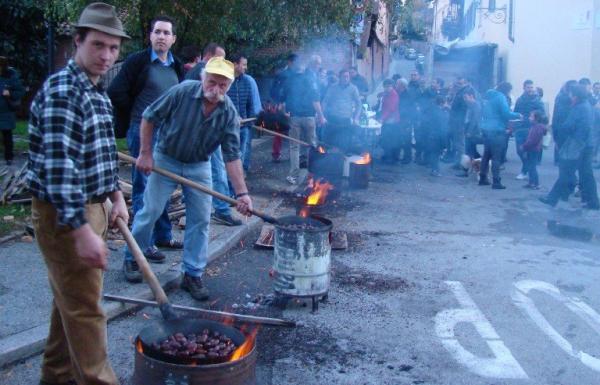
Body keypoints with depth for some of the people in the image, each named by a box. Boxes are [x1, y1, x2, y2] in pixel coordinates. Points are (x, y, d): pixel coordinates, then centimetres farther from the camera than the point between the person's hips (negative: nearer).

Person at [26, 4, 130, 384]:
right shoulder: (62, 90, -17)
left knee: (70, 299, 20)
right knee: (85, 309, -3)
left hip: (91, 207, 9)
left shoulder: (99, 93, 11)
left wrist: (116, 196, 15)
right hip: (64, 214, -9)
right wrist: (82, 230, -28)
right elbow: (59, 166, -25)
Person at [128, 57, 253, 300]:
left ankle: (192, 275, 12)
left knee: (200, 219, 0)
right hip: (166, 159, -2)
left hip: (199, 166, 2)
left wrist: (242, 193, -24)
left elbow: (231, 156, -16)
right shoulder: (183, 92, -24)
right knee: (151, 210, 1)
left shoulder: (229, 113, -17)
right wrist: (145, 153, -13)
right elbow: (149, 117, -13)